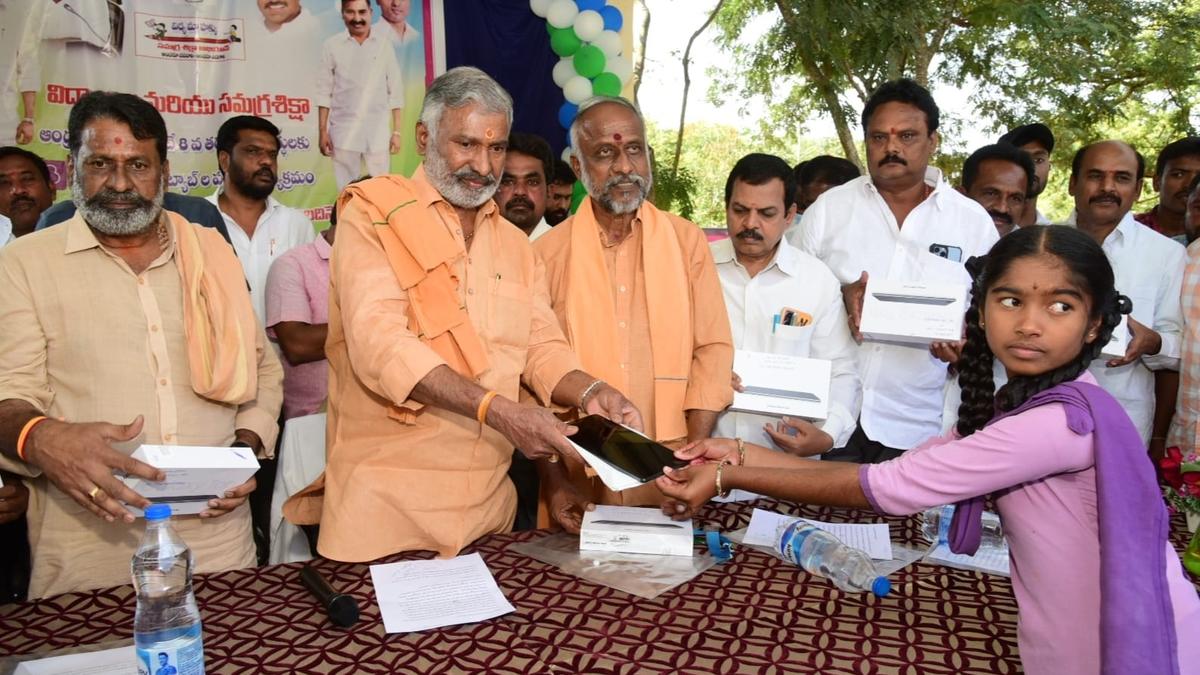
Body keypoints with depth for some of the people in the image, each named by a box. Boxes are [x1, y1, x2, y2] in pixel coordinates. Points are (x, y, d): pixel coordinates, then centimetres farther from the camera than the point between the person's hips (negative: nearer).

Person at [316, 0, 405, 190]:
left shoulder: (384, 44, 3)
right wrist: (322, 131, 0)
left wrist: (397, 131, -1)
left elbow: (395, 91, 4)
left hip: (378, 132, 0)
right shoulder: (332, 45, 2)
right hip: (343, 132, 0)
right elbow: (324, 93, 5)